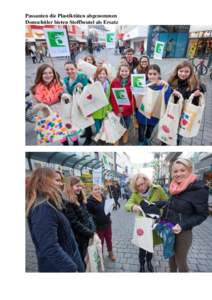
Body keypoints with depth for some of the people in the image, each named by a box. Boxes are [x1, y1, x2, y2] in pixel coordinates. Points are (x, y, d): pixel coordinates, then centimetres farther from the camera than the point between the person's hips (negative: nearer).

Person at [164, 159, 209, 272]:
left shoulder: (199, 189, -18)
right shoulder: (175, 188, 0)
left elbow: (202, 214, -14)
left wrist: (183, 225, -23)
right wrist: (163, 220, 7)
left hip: (183, 233, -5)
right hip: (169, 230, 6)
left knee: (180, 261, 13)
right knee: (171, 257, 22)